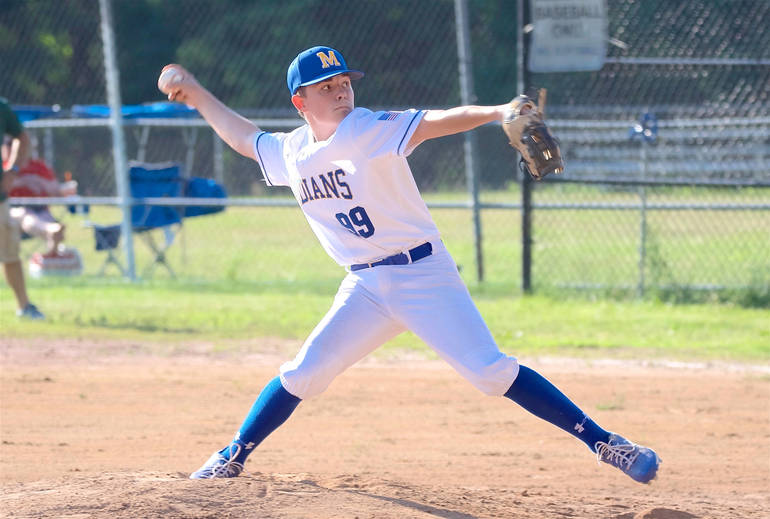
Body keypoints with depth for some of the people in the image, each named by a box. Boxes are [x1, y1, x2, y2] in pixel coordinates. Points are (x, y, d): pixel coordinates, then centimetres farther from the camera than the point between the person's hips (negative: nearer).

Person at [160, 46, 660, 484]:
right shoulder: (290, 151, 6)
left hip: (423, 273, -5)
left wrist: (500, 112, -43)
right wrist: (196, 94, 30)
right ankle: (233, 458, 19)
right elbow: (244, 136, 27)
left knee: (490, 371, -16)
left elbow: (443, 120, -27)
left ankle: (601, 440, -14)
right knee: (303, 374, 2)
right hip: (365, 287, 5)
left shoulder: (371, 131, -13)